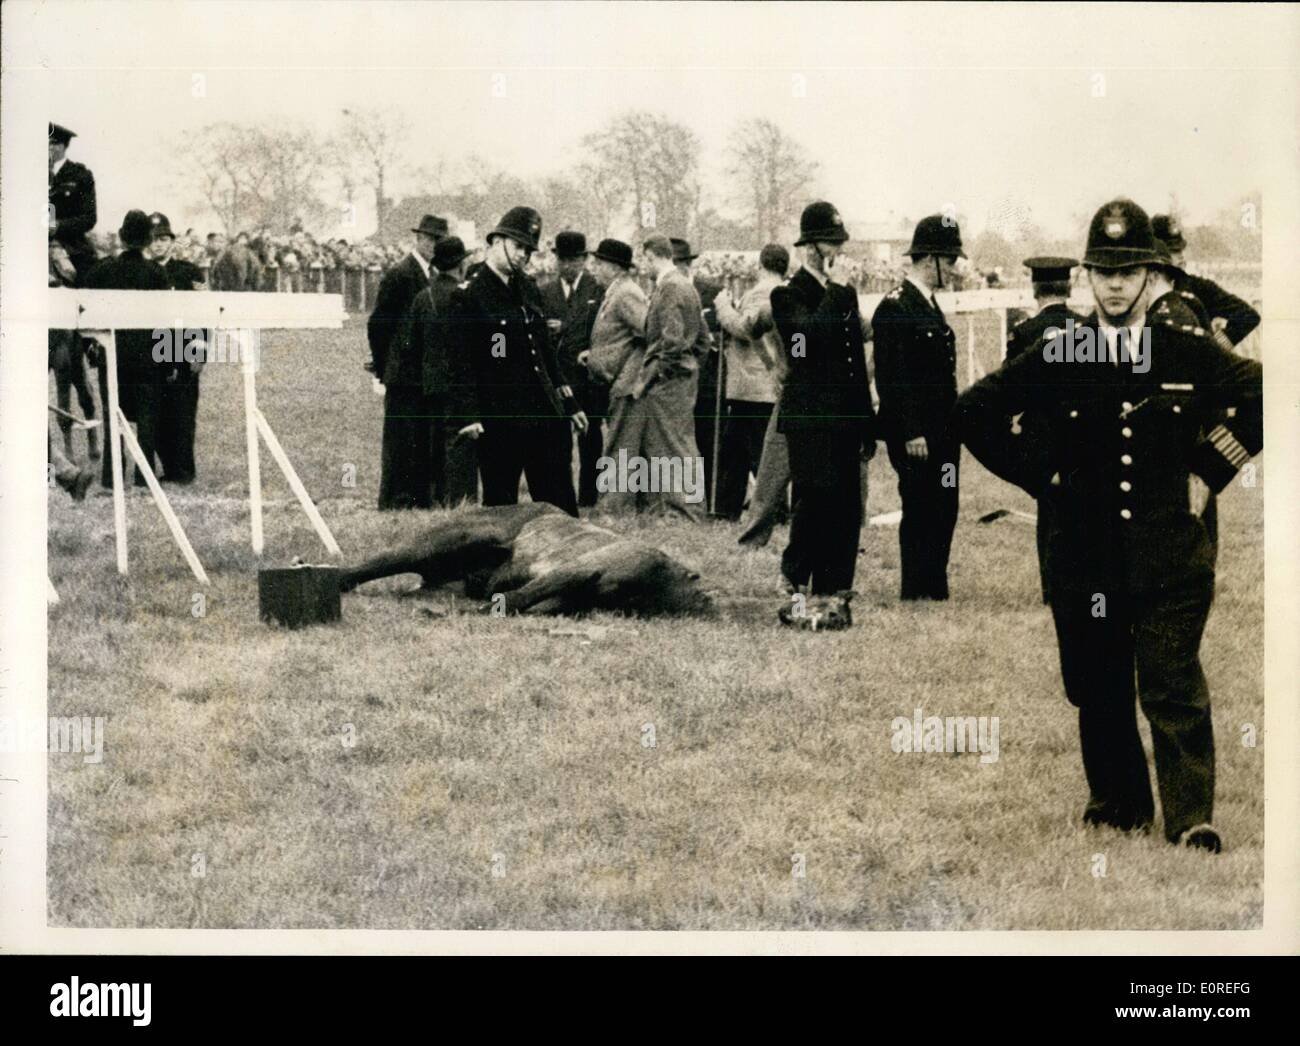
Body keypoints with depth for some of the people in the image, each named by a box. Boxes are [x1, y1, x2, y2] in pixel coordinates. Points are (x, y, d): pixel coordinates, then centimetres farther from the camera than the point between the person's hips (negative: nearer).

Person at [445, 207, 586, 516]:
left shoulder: (528, 288, 13)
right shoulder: (468, 295, -8)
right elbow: (460, 361, -12)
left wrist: (568, 403, 17)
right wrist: (467, 415, -20)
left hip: (545, 414, 7)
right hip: (499, 420, -7)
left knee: (561, 503, 9)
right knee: (500, 506, 3)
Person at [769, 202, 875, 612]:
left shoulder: (843, 295, 18)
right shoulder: (789, 294, -4)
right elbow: (810, 338, -25)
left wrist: (867, 425, 19)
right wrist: (837, 291, -16)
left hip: (844, 421, 7)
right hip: (810, 421, -7)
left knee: (845, 515, 5)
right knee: (813, 509, -12)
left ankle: (832, 597, 10)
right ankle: (795, 592, -3)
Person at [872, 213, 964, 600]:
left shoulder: (929, 304, 16)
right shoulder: (895, 307, -13)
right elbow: (892, 378, -18)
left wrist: (951, 428, 18)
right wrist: (912, 433, -21)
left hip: (941, 433, 9)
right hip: (916, 434, -9)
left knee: (942, 511, 11)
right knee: (920, 512, -4)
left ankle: (935, 590, 18)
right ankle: (916, 593, 3)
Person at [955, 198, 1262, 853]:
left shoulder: (1189, 353, 2)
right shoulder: (1055, 360, 3)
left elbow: (1265, 394, 9)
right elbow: (973, 412, 9)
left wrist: (1210, 471, 4)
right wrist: (1041, 476, 5)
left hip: (1171, 558, -2)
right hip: (1085, 558, 2)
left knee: (1176, 693, -9)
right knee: (1100, 695, 10)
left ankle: (1192, 820, -10)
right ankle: (1118, 807, 24)